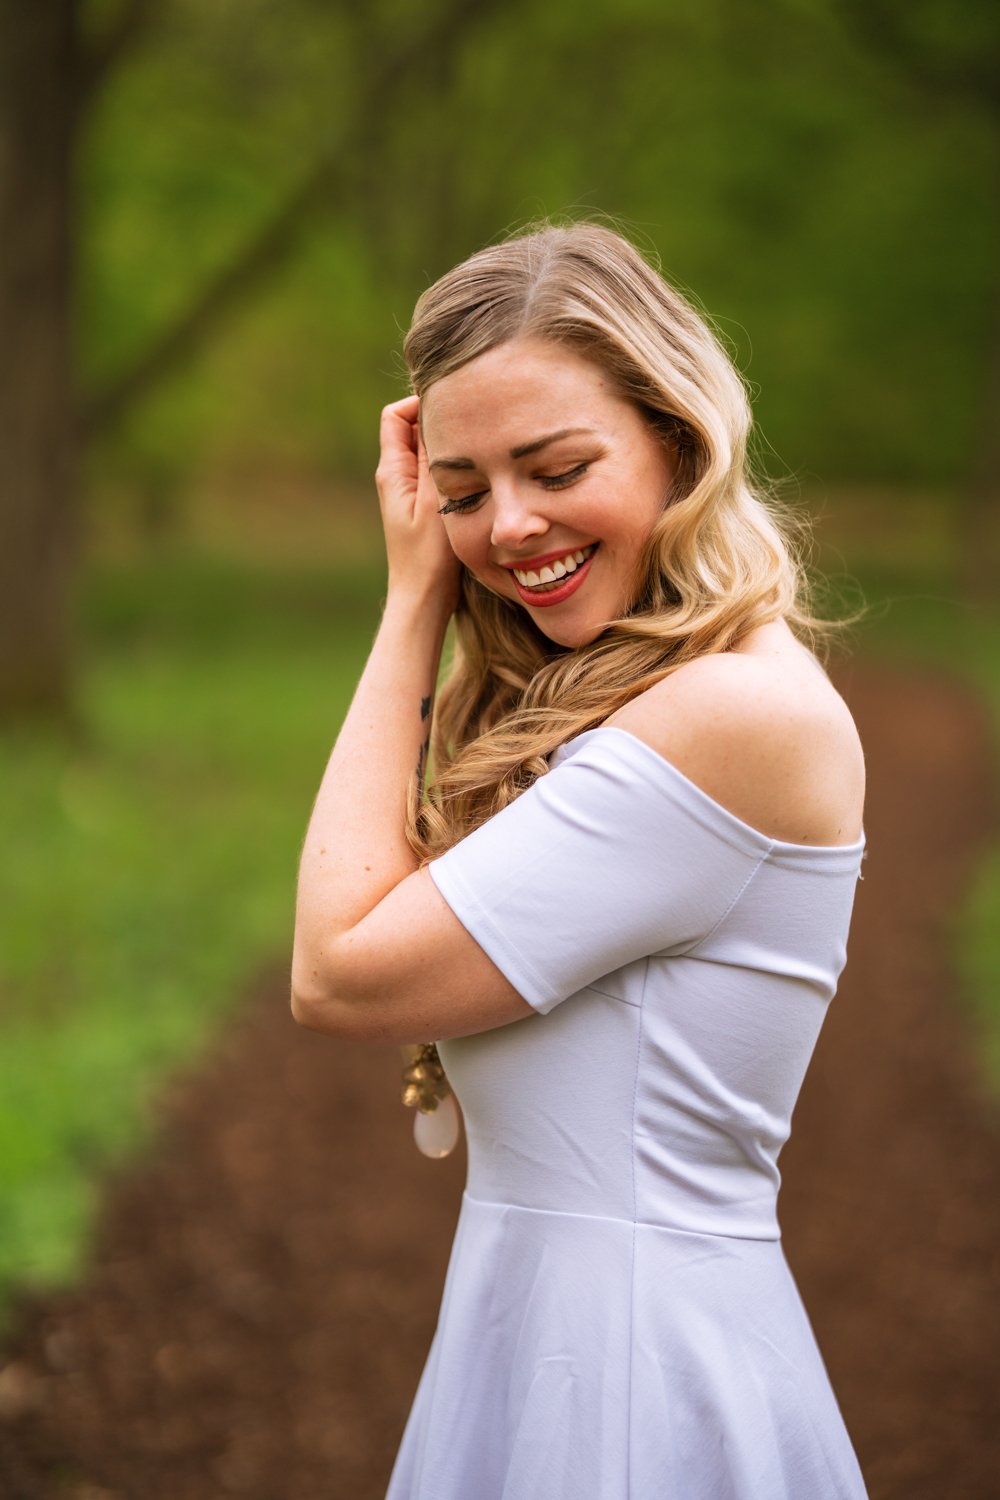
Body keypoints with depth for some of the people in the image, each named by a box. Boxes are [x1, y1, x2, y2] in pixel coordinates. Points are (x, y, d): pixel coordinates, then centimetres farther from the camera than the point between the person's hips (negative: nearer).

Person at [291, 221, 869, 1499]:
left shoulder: (745, 708, -20)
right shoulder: (600, 706, 9)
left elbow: (342, 975, -16)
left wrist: (411, 607, -9)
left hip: (639, 1379, -9)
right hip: (539, 1340, 9)